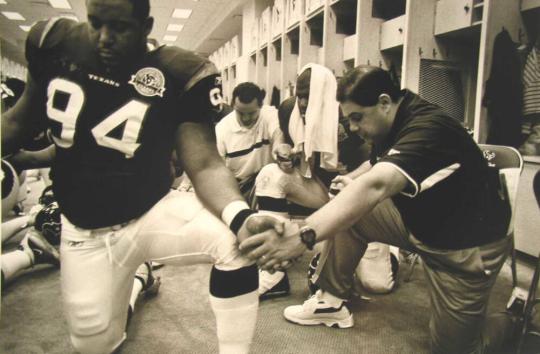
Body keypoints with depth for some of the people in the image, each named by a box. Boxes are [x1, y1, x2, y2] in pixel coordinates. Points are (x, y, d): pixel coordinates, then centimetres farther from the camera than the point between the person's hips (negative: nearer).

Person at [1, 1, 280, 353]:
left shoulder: (178, 74, -17)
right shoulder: (56, 45, -7)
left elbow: (204, 164, -23)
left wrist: (240, 216, -41)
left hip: (154, 212, -3)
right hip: (85, 231, 4)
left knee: (235, 242, -31)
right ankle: (137, 277, 44)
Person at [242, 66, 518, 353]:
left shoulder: (427, 128, -32)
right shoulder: (394, 124, -4)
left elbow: (375, 187, -49)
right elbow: (377, 169, 19)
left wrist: (302, 238, -57)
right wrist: (352, 181, 0)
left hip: (468, 244, -7)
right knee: (347, 211, -5)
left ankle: (504, 322, 32)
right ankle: (331, 301, 7)